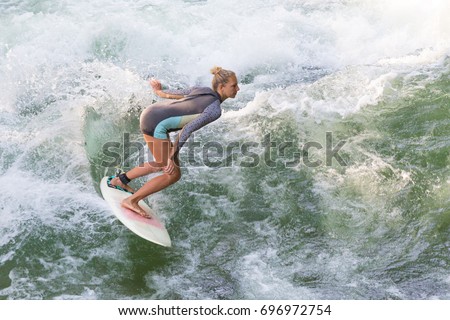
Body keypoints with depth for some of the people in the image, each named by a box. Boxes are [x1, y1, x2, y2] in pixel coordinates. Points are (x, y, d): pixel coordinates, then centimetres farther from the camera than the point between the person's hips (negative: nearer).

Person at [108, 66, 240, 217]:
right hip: (156, 125, -9)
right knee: (173, 174, 0)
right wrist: (173, 155, -25)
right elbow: (188, 128, -26)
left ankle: (120, 180, 34)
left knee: (164, 165, 24)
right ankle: (131, 201, 8)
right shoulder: (215, 110, -16)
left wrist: (159, 91, 41)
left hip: (150, 113, 9)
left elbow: (175, 94, 21)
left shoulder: (203, 90, 9)